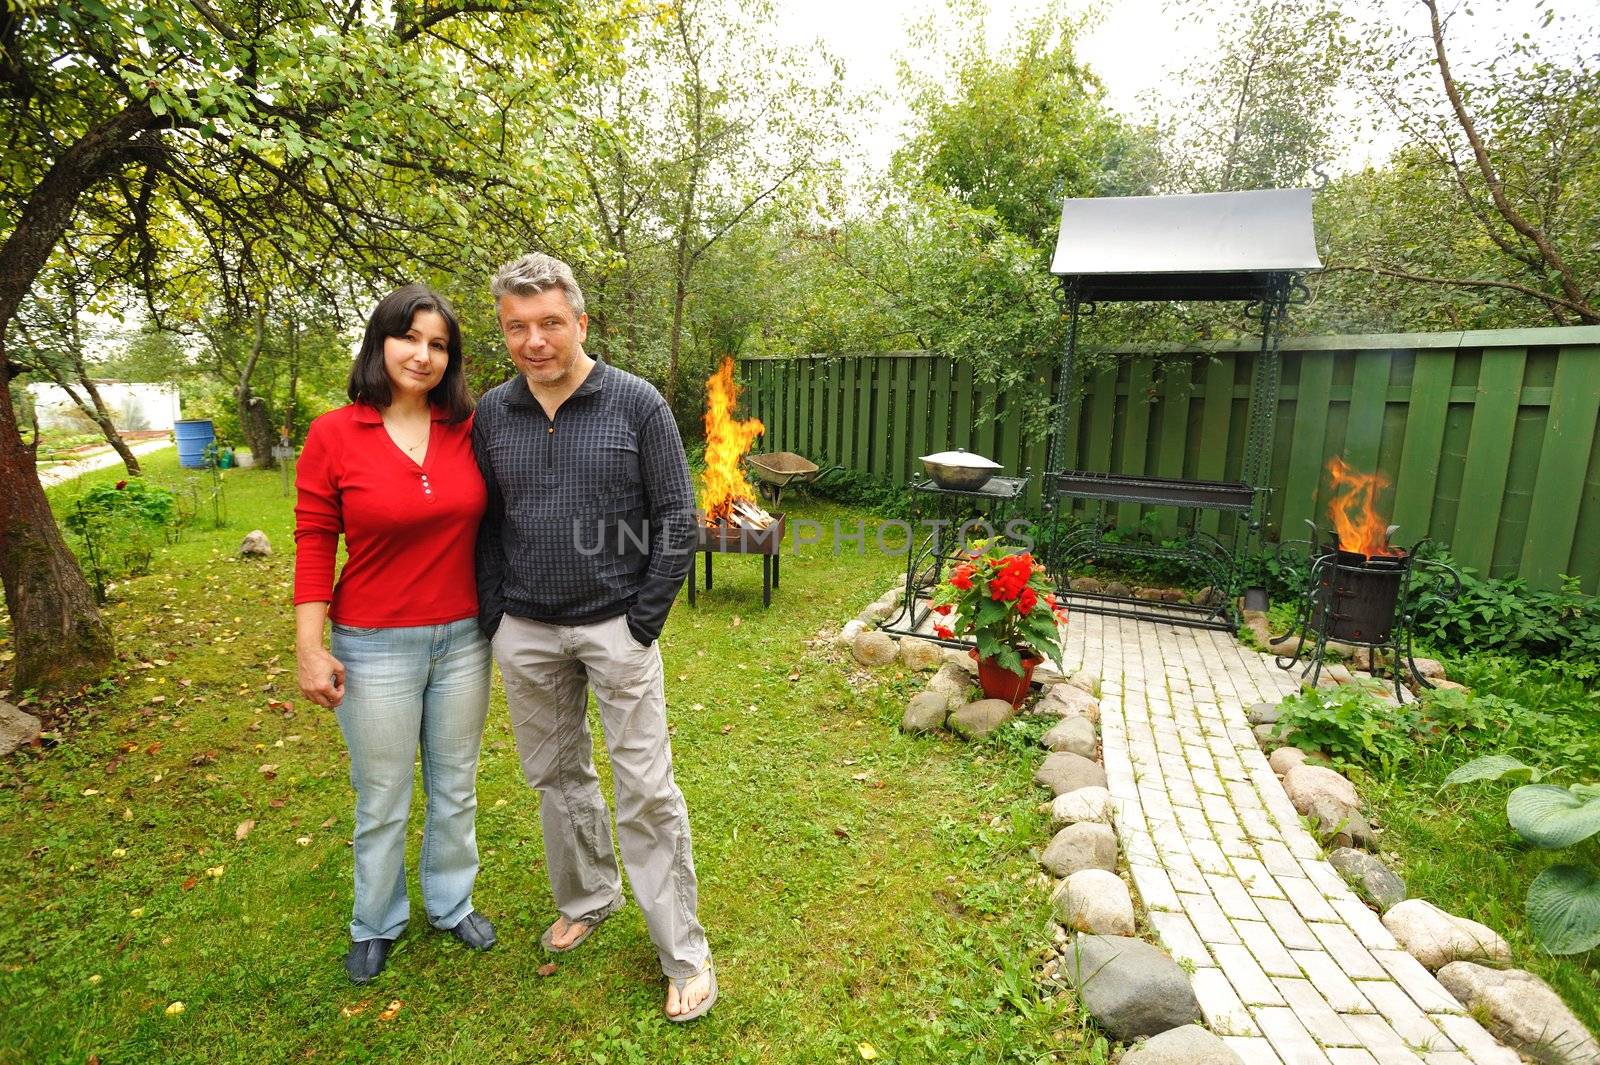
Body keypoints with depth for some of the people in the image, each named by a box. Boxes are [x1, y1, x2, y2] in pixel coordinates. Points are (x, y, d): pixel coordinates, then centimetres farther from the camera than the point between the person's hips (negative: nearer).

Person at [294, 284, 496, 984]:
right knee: (382, 801, 14)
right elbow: (314, 548, -5)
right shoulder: (333, 436, -8)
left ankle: (450, 903, 43)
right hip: (376, 649, -2)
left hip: (463, 639, 2)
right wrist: (309, 648, -8)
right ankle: (375, 924, 40)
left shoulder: (470, 427, -3)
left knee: (455, 788, 19)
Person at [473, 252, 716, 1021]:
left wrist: (644, 622, -9)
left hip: (615, 627, -3)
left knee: (647, 790, 2)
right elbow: (484, 525, 9)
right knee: (557, 775, 18)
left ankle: (684, 953, 18)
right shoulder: (491, 414, 4)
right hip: (524, 633, 4)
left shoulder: (636, 404, -7)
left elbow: (677, 518, -6)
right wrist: (496, 618, 3)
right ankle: (586, 898, 41)